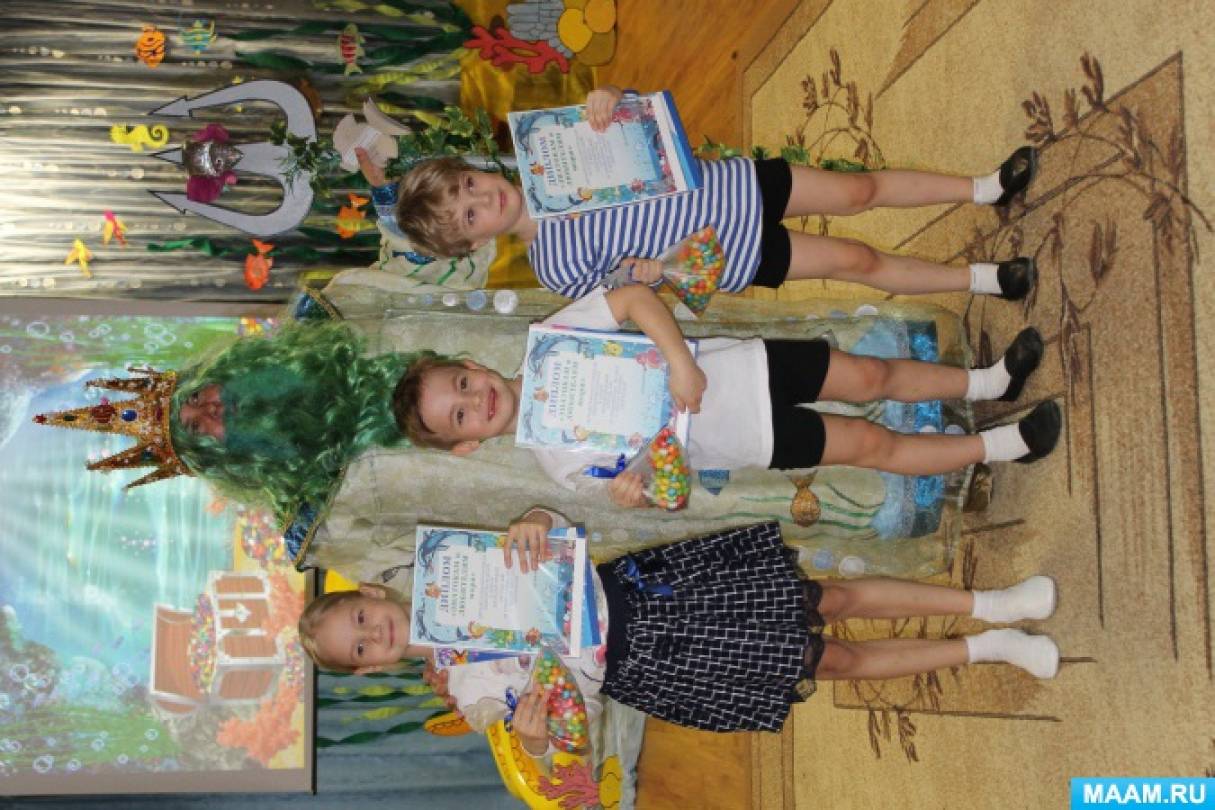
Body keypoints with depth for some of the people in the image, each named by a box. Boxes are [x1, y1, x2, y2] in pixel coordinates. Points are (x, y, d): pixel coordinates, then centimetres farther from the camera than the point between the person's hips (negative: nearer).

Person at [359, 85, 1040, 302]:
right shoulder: (554, 266, -15)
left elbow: (635, 120, -2)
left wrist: (607, 99, -23)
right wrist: (638, 274, -26)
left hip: (730, 186, 4)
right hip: (731, 257, -4)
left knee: (858, 190, 2)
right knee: (856, 260, -6)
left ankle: (984, 189, 21)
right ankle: (980, 280, 10)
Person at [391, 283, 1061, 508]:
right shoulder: (558, 459, -13)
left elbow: (634, 298, -15)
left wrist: (680, 359, -29)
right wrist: (639, 492, -34)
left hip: (745, 368, 2)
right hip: (749, 438, -2)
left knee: (870, 376, 0)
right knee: (873, 445, -4)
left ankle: (987, 382, 25)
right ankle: (1000, 446, 14)